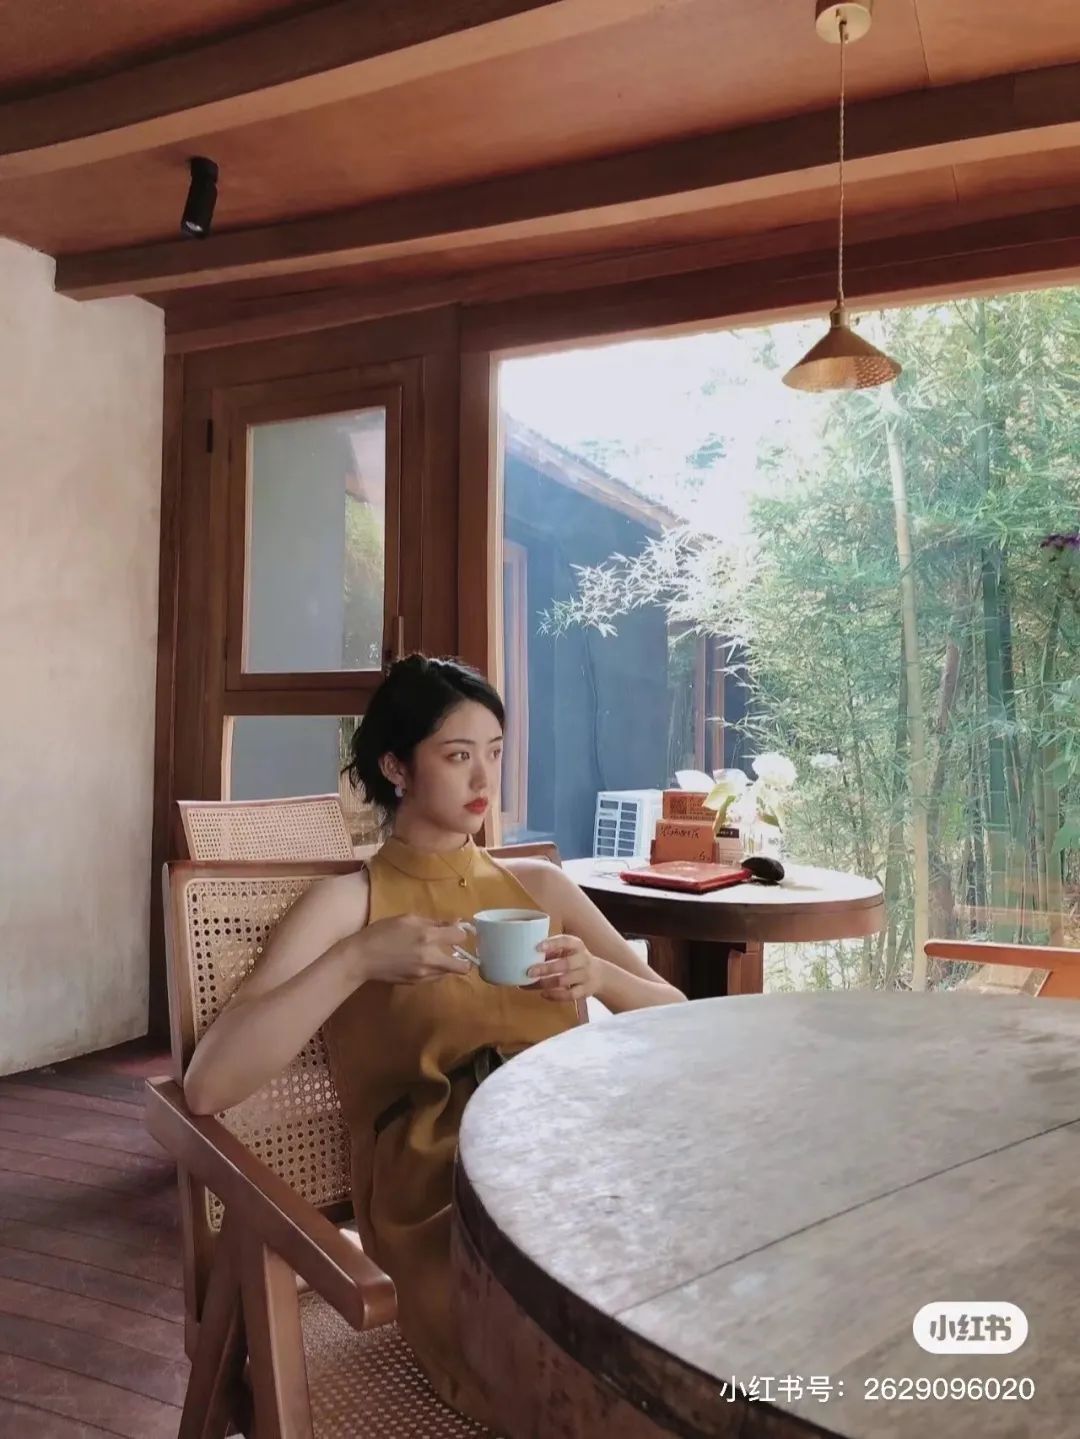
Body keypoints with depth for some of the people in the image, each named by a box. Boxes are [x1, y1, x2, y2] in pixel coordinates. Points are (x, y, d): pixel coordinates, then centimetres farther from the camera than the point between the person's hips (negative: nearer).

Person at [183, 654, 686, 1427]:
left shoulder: (541, 885, 14)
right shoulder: (345, 901, 1)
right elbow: (208, 1085, -11)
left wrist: (597, 975, -7)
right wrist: (357, 960, -20)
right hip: (442, 1199, -4)